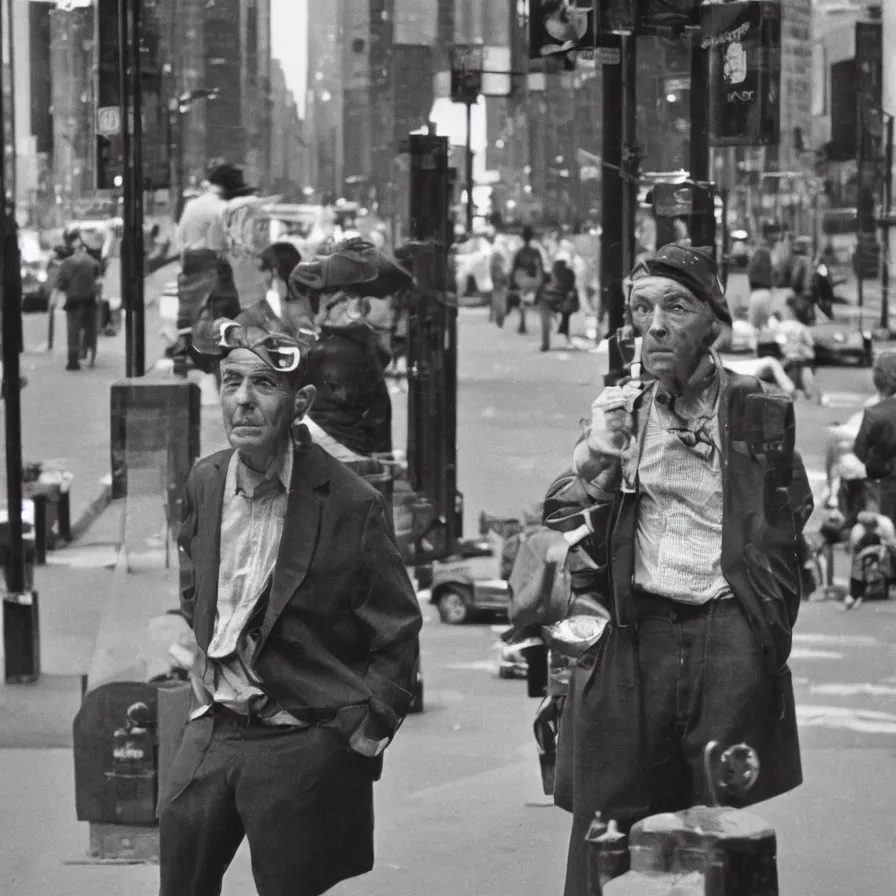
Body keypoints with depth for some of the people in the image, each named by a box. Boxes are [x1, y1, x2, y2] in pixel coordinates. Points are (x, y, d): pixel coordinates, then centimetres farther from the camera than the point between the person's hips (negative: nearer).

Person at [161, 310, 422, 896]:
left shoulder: (350, 504, -13)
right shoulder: (205, 483, 4)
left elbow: (396, 639, -7)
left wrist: (361, 738, -9)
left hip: (303, 751, -5)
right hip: (211, 737, 5)